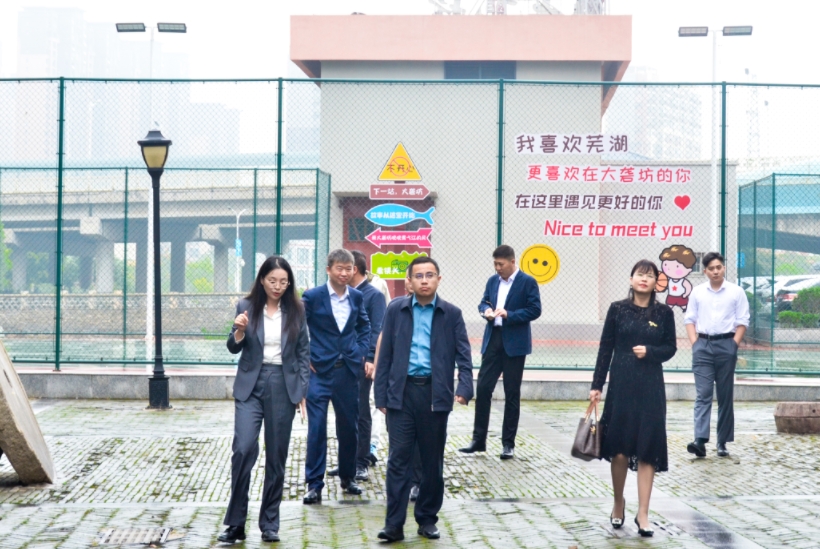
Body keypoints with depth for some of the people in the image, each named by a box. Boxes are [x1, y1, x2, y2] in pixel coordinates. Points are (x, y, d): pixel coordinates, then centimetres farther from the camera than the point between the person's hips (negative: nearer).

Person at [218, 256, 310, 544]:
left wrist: (302, 390, 1)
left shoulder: (296, 311, 3)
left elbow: (303, 353, 6)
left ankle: (270, 524, 15)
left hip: (283, 386, 1)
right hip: (251, 384, -1)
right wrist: (239, 330, -17)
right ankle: (235, 523, -4)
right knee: (243, 448, -14)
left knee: (277, 456, 5)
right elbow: (234, 348, 4)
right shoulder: (246, 307, 1)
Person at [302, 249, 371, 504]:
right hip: (320, 371, -4)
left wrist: (361, 352, 7)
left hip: (348, 370, 4)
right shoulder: (312, 297, -7)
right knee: (317, 428, -5)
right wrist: (305, 357, -7)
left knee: (349, 426, 12)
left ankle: (347, 477, 28)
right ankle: (314, 485, 1)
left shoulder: (357, 297, 6)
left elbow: (364, 326, 19)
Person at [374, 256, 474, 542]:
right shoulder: (396, 310, 5)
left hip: (435, 394, 0)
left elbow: (463, 356, -1)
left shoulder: (452, 314, 3)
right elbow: (385, 355, 5)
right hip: (402, 392, 0)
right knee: (398, 459, -2)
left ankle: (427, 519, 21)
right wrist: (382, 396, 0)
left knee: (433, 461, 8)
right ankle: (394, 524, 1)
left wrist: (465, 387, -17)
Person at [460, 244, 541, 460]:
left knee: (512, 393, 3)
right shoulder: (492, 281, 11)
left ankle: (508, 444, 12)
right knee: (483, 388, 1)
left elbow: (535, 310, -10)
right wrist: (486, 310, -7)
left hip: (514, 343, -5)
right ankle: (478, 439, 10)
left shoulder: (527, 282, -6)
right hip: (492, 341, 5)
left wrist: (509, 314, -20)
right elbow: (483, 303, 17)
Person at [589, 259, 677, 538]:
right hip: (621, 385, -1)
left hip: (650, 387, 1)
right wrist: (597, 385, -2)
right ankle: (618, 502, 26)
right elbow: (605, 349, 1)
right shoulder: (617, 309, 0)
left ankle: (643, 514, 6)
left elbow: (670, 348, 7)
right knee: (618, 449, 2)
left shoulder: (664, 313, 3)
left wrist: (649, 352, -12)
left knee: (648, 449, 0)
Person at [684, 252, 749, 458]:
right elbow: (690, 319, 9)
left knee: (725, 396, 6)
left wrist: (734, 344, -7)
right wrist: (694, 343, -2)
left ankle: (723, 442, 13)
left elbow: (742, 322, 2)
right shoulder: (697, 292, 7)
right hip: (702, 345, 0)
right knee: (703, 394, -8)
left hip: (726, 345, 0)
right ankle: (700, 440, -17)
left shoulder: (736, 292, 2)